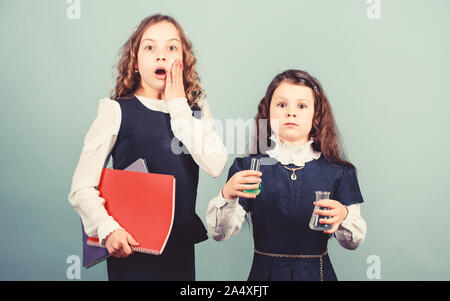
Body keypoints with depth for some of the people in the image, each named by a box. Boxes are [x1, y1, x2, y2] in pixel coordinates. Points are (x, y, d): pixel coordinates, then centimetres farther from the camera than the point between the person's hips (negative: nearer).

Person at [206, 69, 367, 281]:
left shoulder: (338, 172, -4)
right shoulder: (247, 167, -7)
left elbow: (353, 242, -3)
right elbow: (219, 233, -11)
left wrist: (343, 216, -23)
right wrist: (227, 195, -29)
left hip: (317, 273, 1)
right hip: (265, 272, -1)